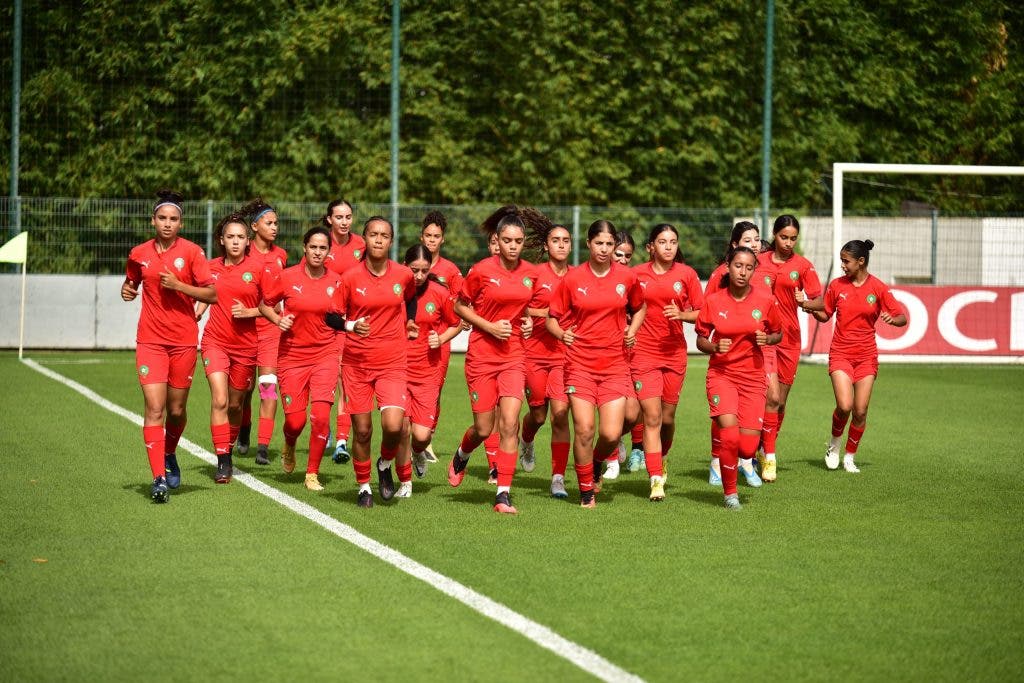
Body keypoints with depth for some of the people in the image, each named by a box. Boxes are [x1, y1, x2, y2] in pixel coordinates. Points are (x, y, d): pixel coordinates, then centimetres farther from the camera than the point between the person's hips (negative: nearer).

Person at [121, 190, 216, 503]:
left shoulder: (191, 252, -3)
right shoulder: (139, 254, 5)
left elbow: (212, 294, -5)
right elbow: (131, 281, 24)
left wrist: (179, 286, -16)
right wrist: (127, 289, 1)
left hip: (184, 341, -1)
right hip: (150, 340, 1)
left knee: (176, 410, 9)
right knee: (155, 408, -12)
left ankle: (169, 456, 39)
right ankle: (159, 478, -14)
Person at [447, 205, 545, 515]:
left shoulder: (530, 274, 2)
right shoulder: (481, 271, -10)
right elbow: (460, 306, 0)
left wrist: (528, 321, 1)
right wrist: (490, 326, -12)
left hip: (513, 356, 2)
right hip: (482, 356, -2)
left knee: (509, 423, -11)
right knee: (483, 429, 4)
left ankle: (503, 494, -7)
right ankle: (461, 457, 40)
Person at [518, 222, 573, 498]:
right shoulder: (535, 273, -3)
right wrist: (545, 313, -15)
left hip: (565, 354, 1)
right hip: (535, 352, -1)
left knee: (560, 413, -12)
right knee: (538, 414, 9)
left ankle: (558, 477, -8)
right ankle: (526, 441, 45)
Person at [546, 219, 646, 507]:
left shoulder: (627, 278, 3)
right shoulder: (573, 278, -1)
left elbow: (640, 308, 21)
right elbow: (552, 317, 5)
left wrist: (632, 331, 3)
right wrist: (561, 333, -15)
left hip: (615, 364, 1)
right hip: (580, 362, -1)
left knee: (611, 434, -8)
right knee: (584, 430, -9)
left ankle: (597, 462, 28)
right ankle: (586, 492, 10)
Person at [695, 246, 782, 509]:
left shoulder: (766, 300, -2)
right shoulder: (713, 301, -3)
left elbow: (778, 334, 12)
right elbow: (700, 341, 7)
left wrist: (767, 339, -10)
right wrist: (715, 347, -15)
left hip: (753, 376, 1)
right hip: (721, 373, -1)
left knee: (747, 448, -6)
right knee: (730, 435, -21)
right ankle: (730, 493, -1)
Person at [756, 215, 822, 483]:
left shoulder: (803, 265, 2)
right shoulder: (759, 261, 2)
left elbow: (819, 302, 0)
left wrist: (806, 302, -21)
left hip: (789, 339, 2)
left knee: (780, 402, 8)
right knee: (772, 396, -15)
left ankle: (766, 448, 25)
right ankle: (769, 456, -8)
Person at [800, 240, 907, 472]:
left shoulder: (878, 288, -4)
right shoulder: (837, 285, 1)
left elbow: (902, 318, -2)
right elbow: (825, 315, 12)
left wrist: (892, 319, -24)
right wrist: (808, 306, -6)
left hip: (866, 355, 0)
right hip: (840, 354, 0)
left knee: (861, 411, -2)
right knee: (844, 405, -17)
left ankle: (850, 457, 16)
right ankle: (835, 442, 12)